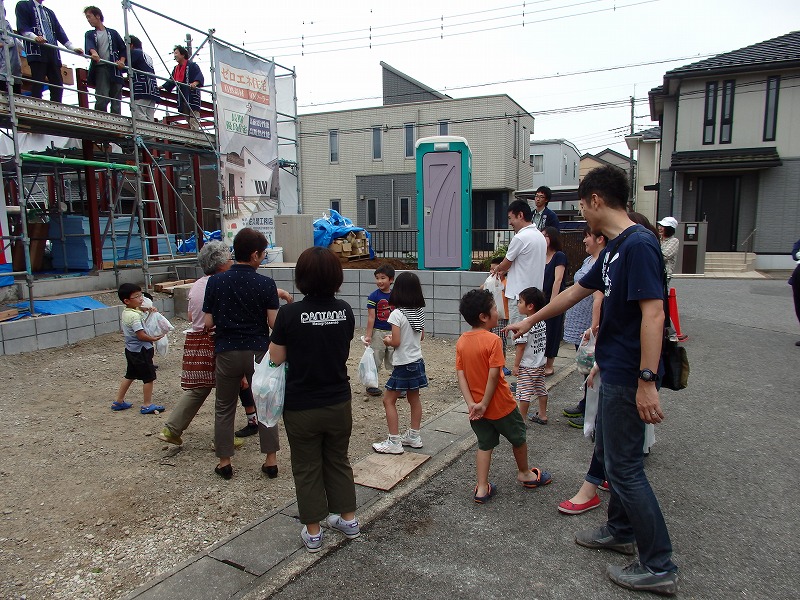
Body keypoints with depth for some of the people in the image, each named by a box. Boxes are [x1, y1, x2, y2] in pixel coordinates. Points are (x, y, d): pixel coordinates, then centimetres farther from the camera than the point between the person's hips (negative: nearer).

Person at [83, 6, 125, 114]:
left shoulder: (113, 33, 22)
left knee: (116, 101, -6)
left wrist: (122, 61, -3)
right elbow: (89, 45, -2)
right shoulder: (89, 34, 19)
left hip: (114, 68, 1)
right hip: (100, 68, -1)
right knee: (102, 99, -17)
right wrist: (94, 53, -25)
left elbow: (123, 49, 17)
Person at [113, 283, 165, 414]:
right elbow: (141, 335, -26)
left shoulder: (125, 313, 7)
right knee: (149, 377, 1)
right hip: (141, 350, -10)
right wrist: (154, 338, -11)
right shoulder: (135, 316, -24)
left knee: (130, 375, 21)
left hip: (130, 349, 10)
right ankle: (147, 405, 9)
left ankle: (118, 402, 30)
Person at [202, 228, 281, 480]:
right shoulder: (266, 284, -10)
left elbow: (208, 323, -3)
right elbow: (274, 322, -11)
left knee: (224, 408, 16)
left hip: (227, 352, 1)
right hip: (258, 352, -1)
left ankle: (224, 462, 22)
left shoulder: (215, 282, -4)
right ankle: (270, 460, 17)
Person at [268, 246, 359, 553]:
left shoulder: (290, 313, -18)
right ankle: (348, 519, 35)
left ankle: (313, 531, 27)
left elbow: (276, 358, -8)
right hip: (339, 403, 3)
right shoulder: (345, 311, -7)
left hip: (301, 407, -3)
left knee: (307, 467, 15)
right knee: (338, 460, 23)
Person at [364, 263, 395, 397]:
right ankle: (371, 385, 19)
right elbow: (371, 317, -9)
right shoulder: (373, 296, -9)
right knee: (375, 359, 6)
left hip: (393, 332, 3)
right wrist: (368, 335, -11)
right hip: (378, 332, -3)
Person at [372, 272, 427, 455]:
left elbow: (396, 342, -20)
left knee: (389, 400, 3)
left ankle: (394, 442, 5)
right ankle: (414, 436, 27)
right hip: (417, 361, 7)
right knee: (414, 399, 16)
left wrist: (387, 340, 0)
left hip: (403, 364, -7)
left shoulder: (397, 314, -19)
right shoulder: (420, 312, 2)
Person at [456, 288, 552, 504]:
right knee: (518, 438, 19)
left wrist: (471, 403, -8)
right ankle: (525, 473, 40)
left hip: (477, 407, 5)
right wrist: (485, 404, -16)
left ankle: (481, 489, 14)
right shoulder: (492, 340, -22)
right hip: (500, 405, -5)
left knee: (485, 445, 17)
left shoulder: (461, 341, -3)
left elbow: (460, 375, -6)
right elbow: (493, 375, -24)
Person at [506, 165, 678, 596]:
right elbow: (575, 292, 22)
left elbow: (653, 313, -25)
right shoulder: (612, 250, 12)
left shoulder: (638, 245, -19)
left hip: (628, 377, -10)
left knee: (624, 467, -1)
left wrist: (647, 381, -27)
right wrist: (530, 322, 31)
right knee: (610, 453, 21)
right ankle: (621, 531, 39)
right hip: (614, 372, 10)